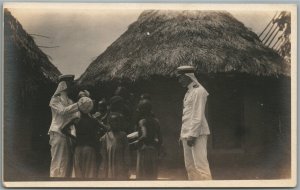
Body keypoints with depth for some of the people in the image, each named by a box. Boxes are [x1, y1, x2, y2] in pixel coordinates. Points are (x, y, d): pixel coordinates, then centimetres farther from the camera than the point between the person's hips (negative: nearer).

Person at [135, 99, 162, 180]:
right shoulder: (156, 121, 8)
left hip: (144, 150, -6)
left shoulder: (142, 121, -11)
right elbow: (160, 139, 10)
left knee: (142, 176, 0)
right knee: (152, 175, 12)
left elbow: (145, 136, -27)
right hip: (154, 151, 6)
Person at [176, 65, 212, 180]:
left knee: (200, 164, -11)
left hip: (197, 134, -10)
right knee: (190, 166, 11)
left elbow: (198, 116, -16)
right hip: (187, 134, 10)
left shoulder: (198, 91, -10)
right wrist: (183, 134, 15)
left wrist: (192, 135, -20)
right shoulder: (189, 92, 18)